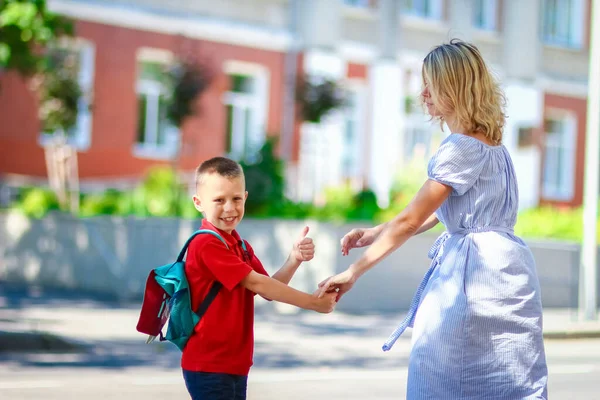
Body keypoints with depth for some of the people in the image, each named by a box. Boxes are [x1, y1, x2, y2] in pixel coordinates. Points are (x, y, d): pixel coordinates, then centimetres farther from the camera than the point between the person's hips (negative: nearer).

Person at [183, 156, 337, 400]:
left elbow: (269, 290, 7)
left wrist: (294, 259, -11)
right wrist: (313, 302, -16)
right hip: (208, 366, -9)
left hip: (235, 364, 9)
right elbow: (256, 283, -19)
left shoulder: (241, 246, 13)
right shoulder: (206, 244, -17)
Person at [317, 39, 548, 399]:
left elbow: (409, 221, -16)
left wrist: (354, 272, -10)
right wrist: (375, 234, 13)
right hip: (499, 263, 10)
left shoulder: (463, 149, -16)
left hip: (473, 270, -10)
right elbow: (437, 213, 18)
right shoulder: (489, 142, 14)